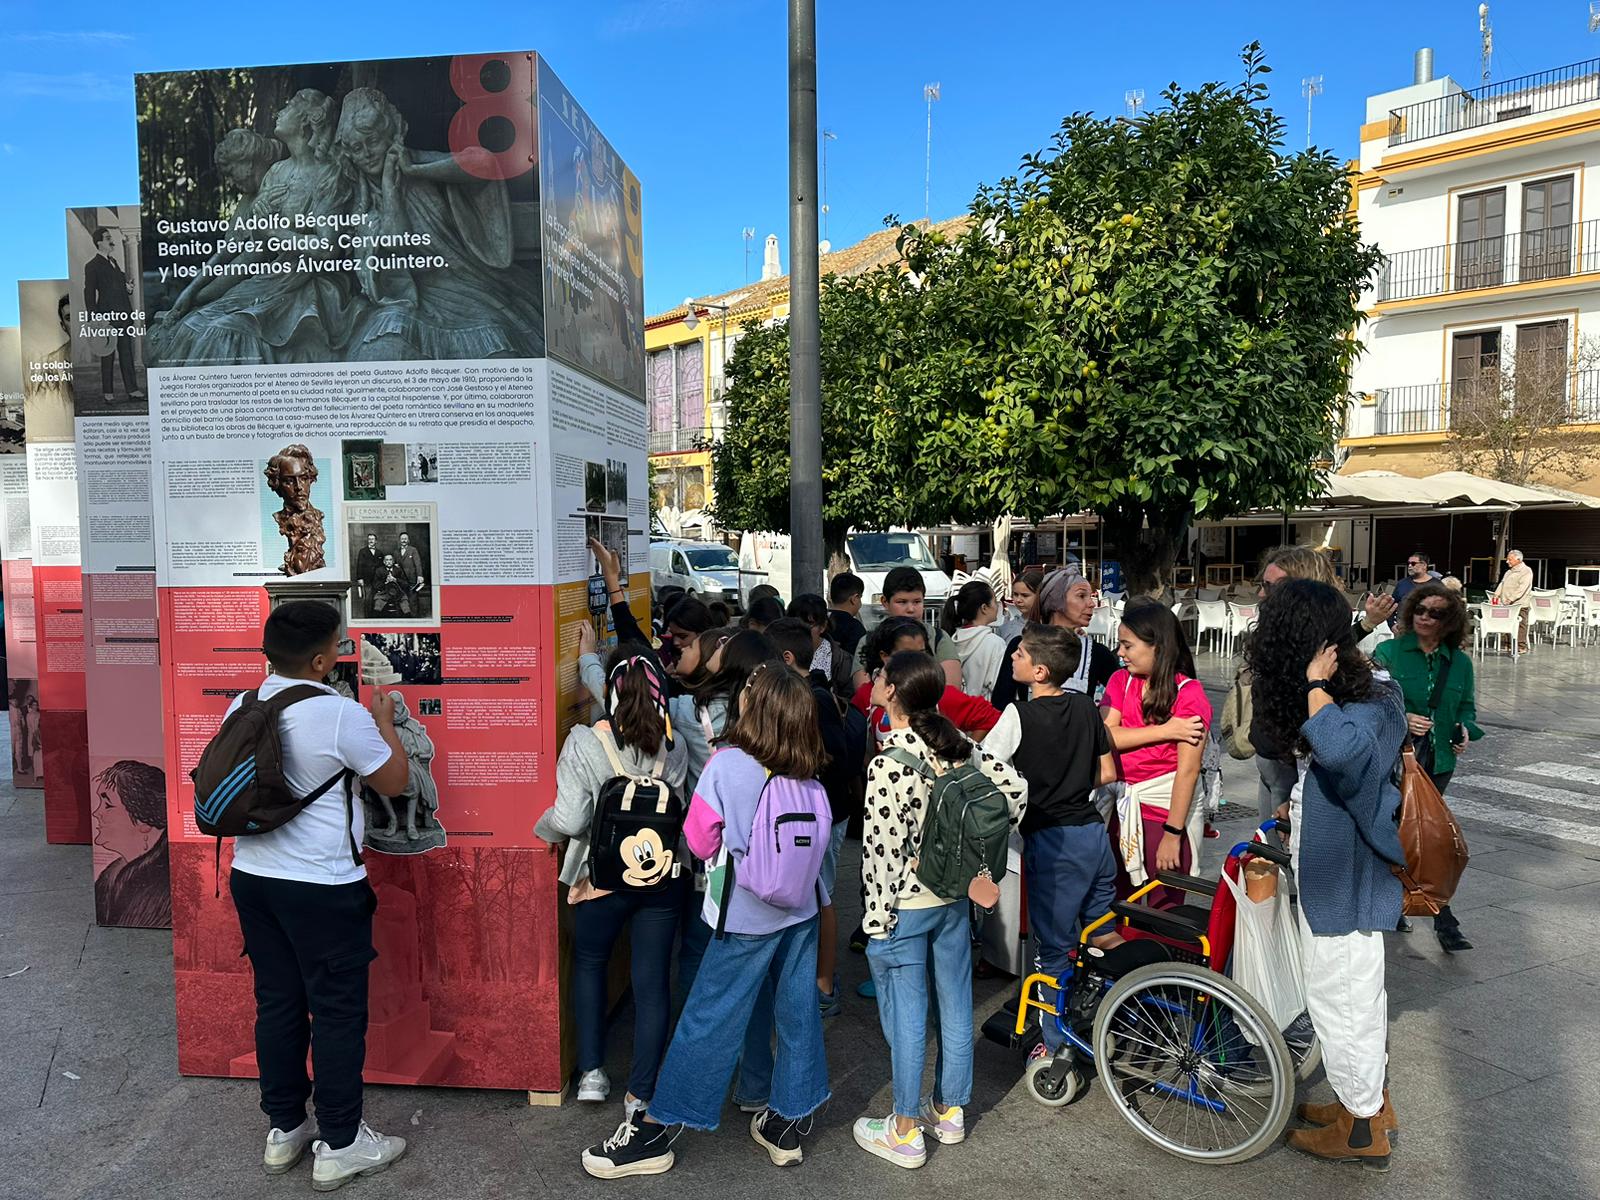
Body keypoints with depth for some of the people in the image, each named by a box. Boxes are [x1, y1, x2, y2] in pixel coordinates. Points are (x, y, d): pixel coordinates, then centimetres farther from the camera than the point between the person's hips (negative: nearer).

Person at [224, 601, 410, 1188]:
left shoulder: (241, 709, 1)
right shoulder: (342, 715, -19)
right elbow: (394, 781, -6)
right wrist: (385, 720, 7)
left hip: (252, 877, 7)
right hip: (322, 888, -7)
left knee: (276, 1003, 17)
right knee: (338, 1012, 6)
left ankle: (283, 1130, 30)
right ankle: (339, 1145, 16)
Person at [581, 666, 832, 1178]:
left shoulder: (726, 764, -17)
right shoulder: (809, 778, -4)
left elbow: (699, 841, -8)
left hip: (748, 915, -5)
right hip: (801, 908, 5)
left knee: (709, 1019, 4)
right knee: (797, 1014, 14)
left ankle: (659, 1130, 16)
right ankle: (787, 1123, 29)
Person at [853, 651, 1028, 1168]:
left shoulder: (889, 764, -23)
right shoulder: (959, 746, -3)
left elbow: (883, 851, -21)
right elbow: (1014, 786, 2)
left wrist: (876, 919, -13)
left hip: (905, 908, -7)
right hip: (956, 897, 7)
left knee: (906, 1019, 7)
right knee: (955, 1007, 18)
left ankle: (905, 1134, 21)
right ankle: (949, 1112, 36)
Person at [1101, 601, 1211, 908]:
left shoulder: (1189, 693, -10)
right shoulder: (1120, 682, 5)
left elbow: (1188, 770, -15)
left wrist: (1172, 834, -19)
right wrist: (1165, 731, -15)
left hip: (1168, 810, -5)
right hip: (1122, 810, 5)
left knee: (1164, 911, 7)